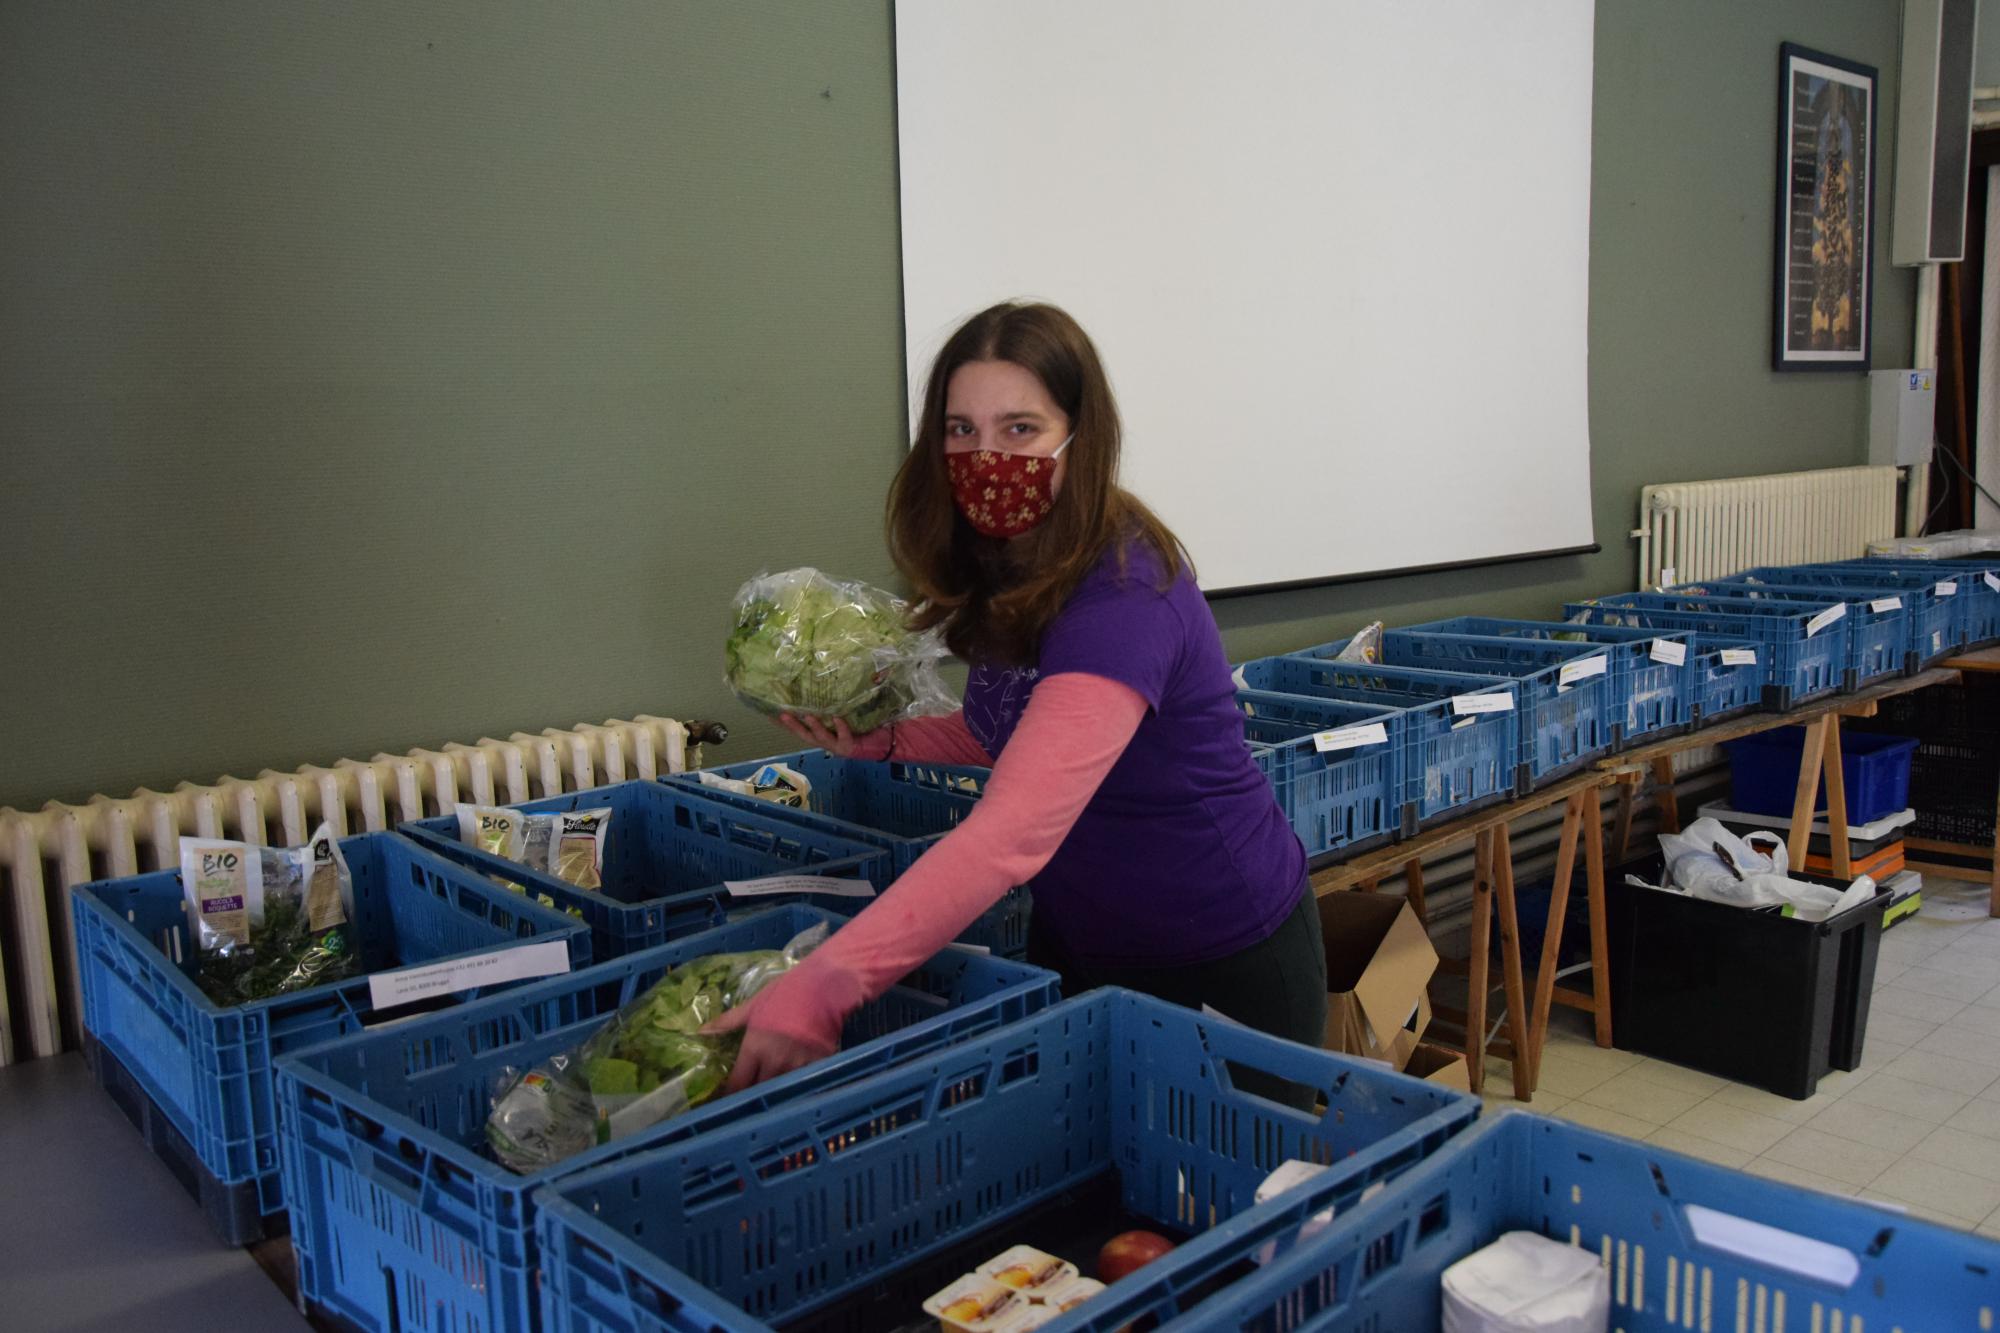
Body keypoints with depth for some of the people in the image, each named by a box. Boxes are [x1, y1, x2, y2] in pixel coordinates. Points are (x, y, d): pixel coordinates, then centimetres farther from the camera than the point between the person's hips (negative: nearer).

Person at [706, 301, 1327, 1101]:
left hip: (1221, 967, -7)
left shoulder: (1120, 599, -31)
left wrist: (819, 989, -50)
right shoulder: (1001, 577, -5)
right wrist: (884, 740, -7)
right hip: (1079, 946, 8)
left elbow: (1015, 832, -43)